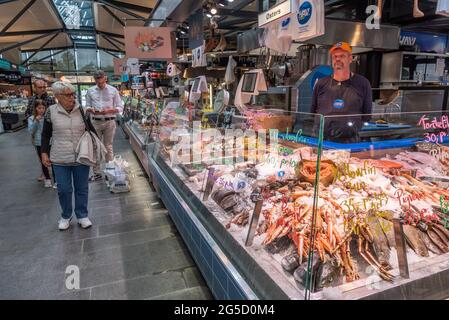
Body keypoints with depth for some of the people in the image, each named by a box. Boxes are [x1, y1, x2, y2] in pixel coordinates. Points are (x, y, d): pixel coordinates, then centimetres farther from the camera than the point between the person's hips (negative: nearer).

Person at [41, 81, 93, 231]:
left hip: (81, 157, 0)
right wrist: (44, 152, 1)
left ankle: (82, 216, 26)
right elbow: (46, 134, 6)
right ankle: (66, 216, 29)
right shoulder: (51, 111, -4)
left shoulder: (81, 110, -3)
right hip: (60, 159, 0)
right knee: (64, 189, 9)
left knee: (82, 188, 9)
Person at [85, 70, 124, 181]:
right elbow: (87, 107, 11)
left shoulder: (113, 90, 2)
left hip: (109, 122, -2)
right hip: (95, 122, 2)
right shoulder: (90, 91, 8)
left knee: (108, 147, 5)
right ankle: (96, 172, 13)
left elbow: (120, 108, 1)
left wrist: (108, 110, -16)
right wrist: (91, 110, -12)